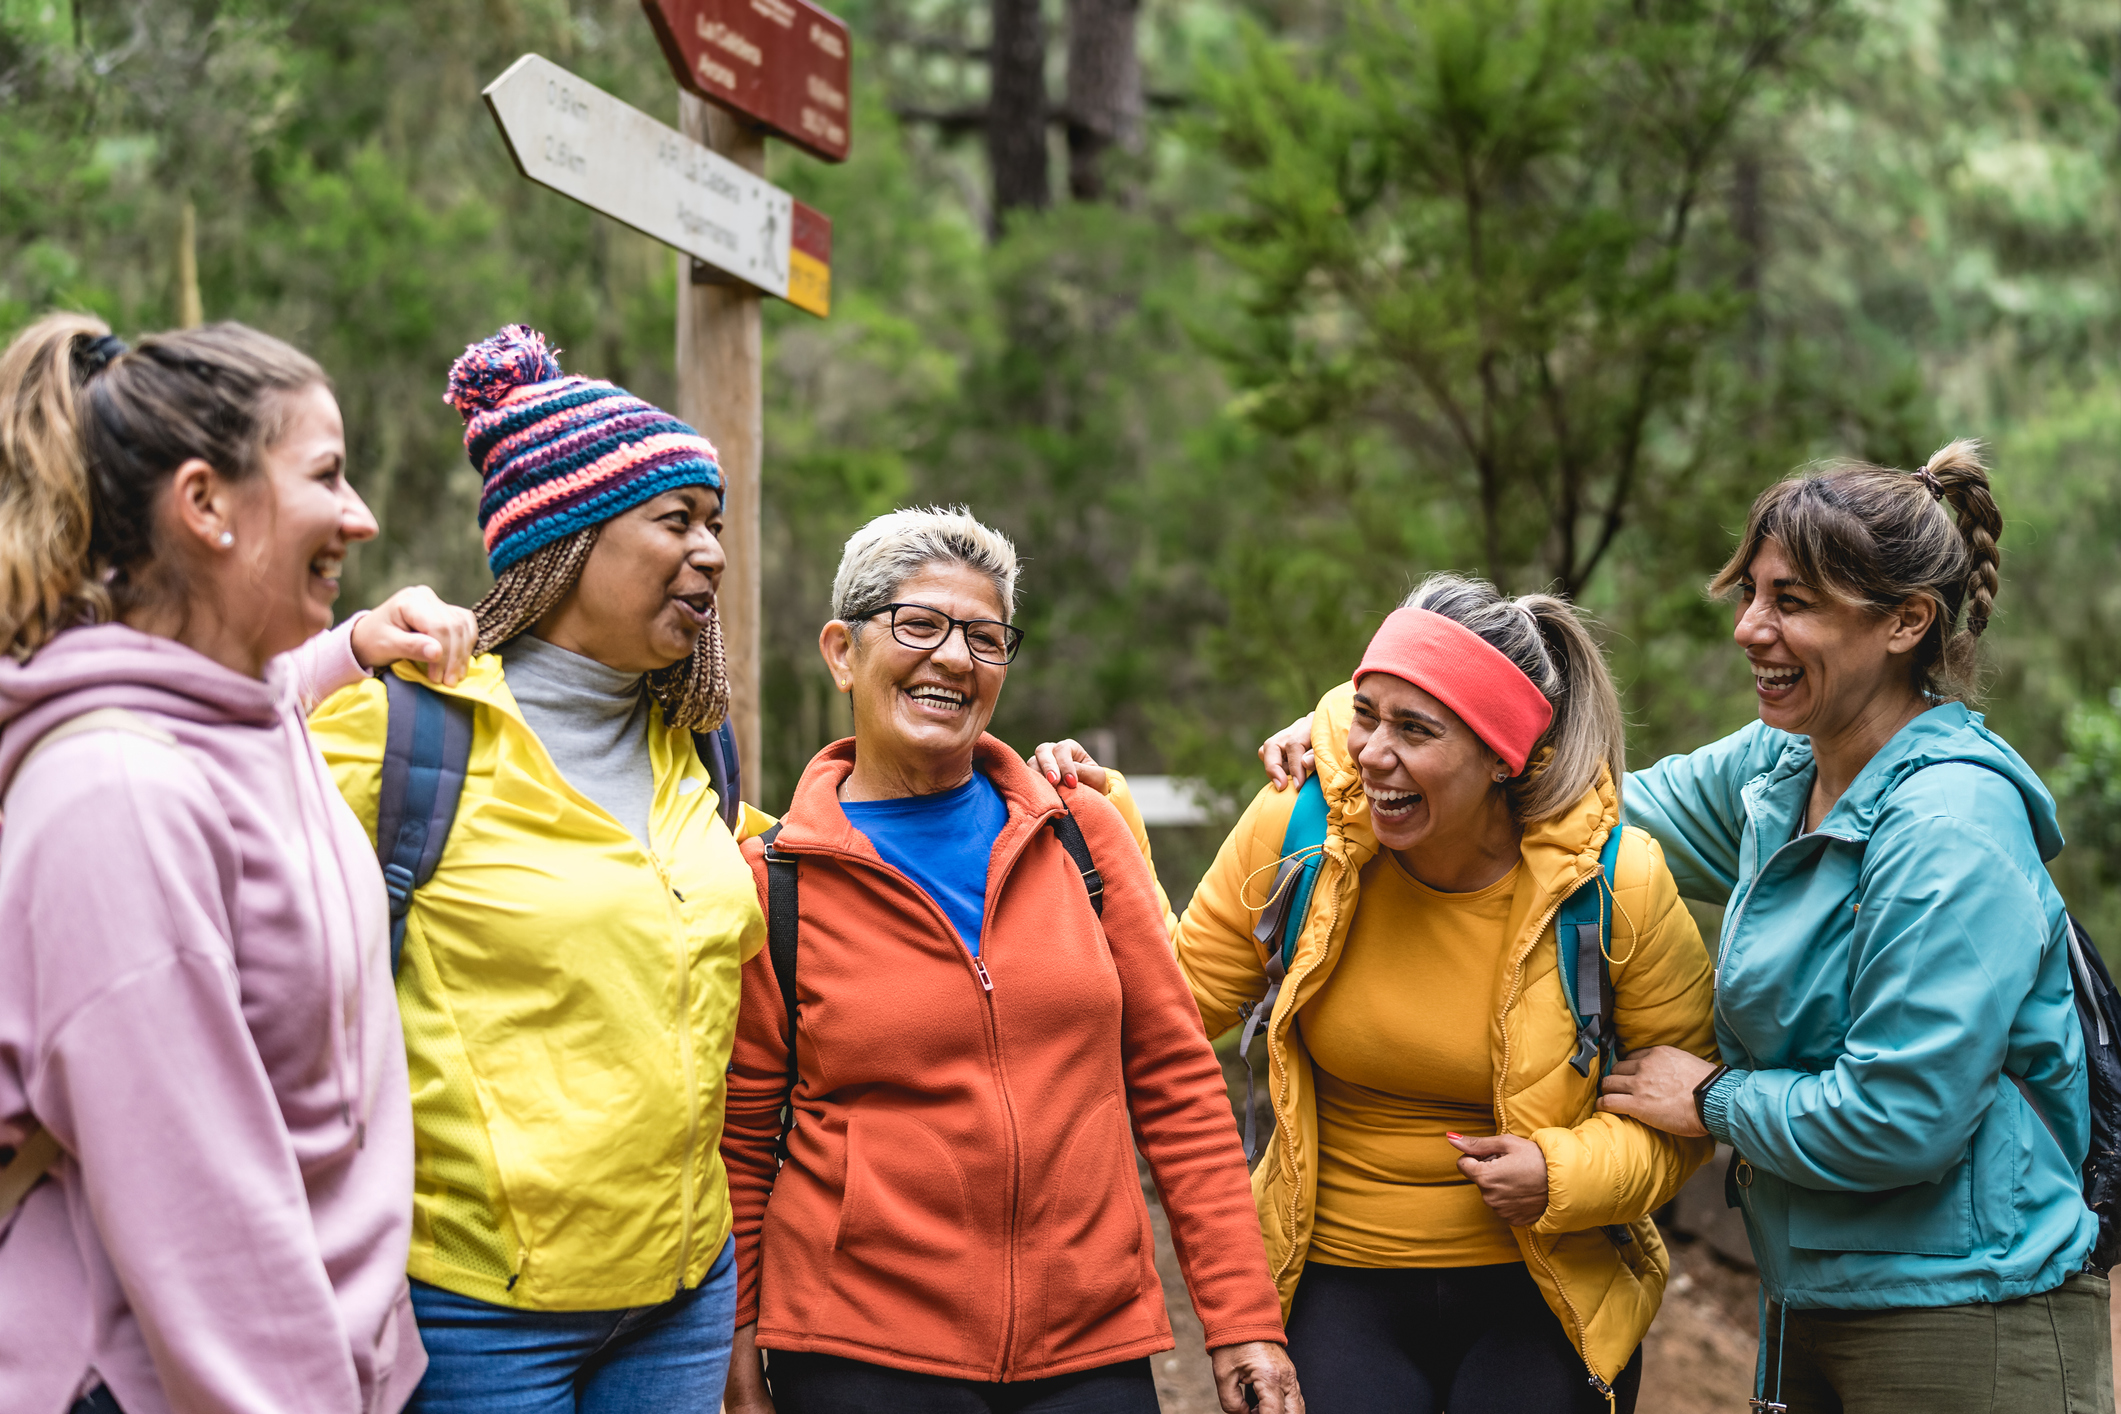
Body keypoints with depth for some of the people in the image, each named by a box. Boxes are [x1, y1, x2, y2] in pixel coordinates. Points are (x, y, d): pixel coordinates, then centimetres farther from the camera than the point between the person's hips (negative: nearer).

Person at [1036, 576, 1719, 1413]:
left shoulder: (1614, 883, -13)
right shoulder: (1299, 827, -10)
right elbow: (1178, 998, 1)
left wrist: (1569, 1173, -17)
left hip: (1545, 1296, 0)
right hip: (1340, 1287, 1)